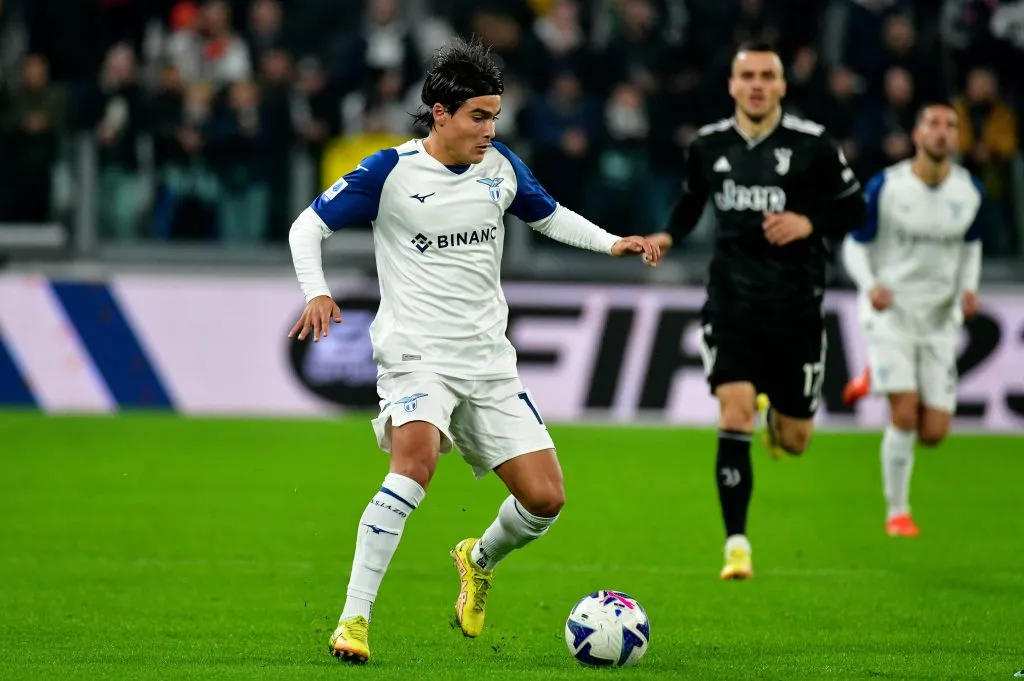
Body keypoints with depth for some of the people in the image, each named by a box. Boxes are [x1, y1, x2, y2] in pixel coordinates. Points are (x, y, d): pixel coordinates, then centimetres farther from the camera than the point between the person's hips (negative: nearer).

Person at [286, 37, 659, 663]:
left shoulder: (501, 166, 6)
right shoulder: (392, 171, -7)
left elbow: (547, 215, 25)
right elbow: (309, 225, -2)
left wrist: (611, 242, 10)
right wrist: (317, 292, -19)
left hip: (489, 362, 5)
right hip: (416, 352, -5)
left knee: (545, 498, -1)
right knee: (417, 462, -33)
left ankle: (480, 561, 34)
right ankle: (354, 619, -29)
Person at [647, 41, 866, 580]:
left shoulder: (813, 145, -5)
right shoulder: (708, 145, 4)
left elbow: (853, 209, 1)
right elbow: (691, 199, 22)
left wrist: (809, 223, -16)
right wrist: (668, 236, 3)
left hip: (795, 306, -1)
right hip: (732, 299, 1)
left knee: (795, 442, 6)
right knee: (733, 416, -17)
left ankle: (776, 412, 47)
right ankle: (737, 544, -9)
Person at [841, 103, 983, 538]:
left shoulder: (970, 192, 0)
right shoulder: (885, 187, -11)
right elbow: (855, 245, -3)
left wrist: (969, 287, -3)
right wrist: (871, 286, -22)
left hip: (941, 320, 4)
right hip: (891, 312, -4)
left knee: (933, 433, 0)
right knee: (905, 416, -16)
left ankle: (877, 378, 31)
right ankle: (897, 512, 3)